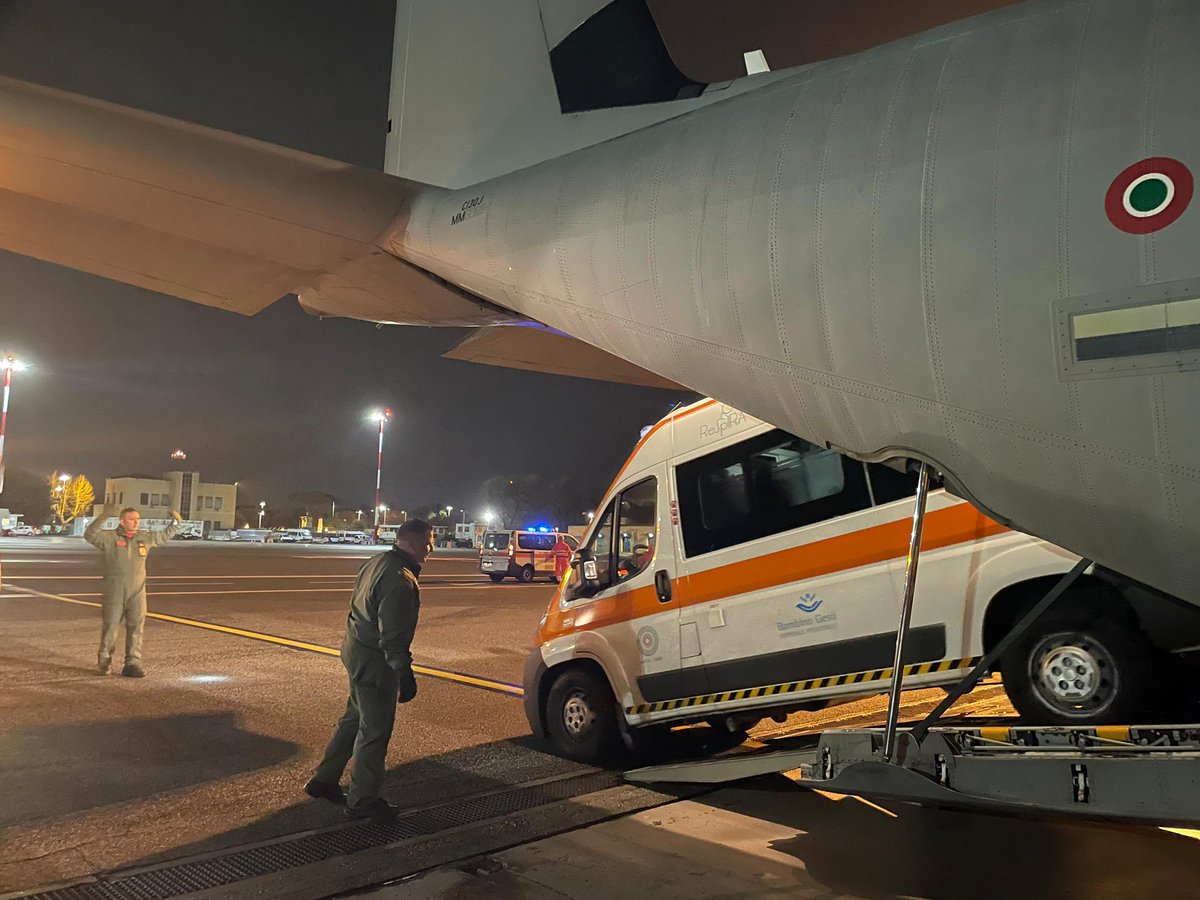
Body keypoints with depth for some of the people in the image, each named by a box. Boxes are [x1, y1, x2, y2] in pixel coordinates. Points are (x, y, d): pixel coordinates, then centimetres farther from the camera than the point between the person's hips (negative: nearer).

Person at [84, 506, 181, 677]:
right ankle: (104, 661, 22)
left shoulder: (145, 538, 10)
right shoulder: (109, 538, -5)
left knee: (136, 628, 2)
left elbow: (164, 536, 26)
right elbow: (90, 535, -21)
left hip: (137, 593, 4)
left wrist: (175, 523, 16)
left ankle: (132, 663, 7)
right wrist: (101, 518, -31)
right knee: (110, 627, 6)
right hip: (114, 593, -4)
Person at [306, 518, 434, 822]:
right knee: (375, 731, 3)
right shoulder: (400, 580, -25)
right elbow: (393, 634, -27)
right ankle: (362, 801, 16)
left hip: (356, 651, 10)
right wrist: (404, 673, -21)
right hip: (374, 661, -10)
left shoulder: (378, 562, 7)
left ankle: (323, 780, 35)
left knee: (355, 718, 24)